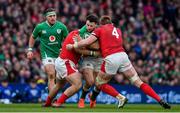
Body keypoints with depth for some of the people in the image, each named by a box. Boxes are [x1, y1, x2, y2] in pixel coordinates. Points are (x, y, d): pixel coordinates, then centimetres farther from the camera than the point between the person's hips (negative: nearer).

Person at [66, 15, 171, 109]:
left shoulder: (99, 30, 12)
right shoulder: (118, 30, 27)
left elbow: (86, 42, 3)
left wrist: (72, 46, 14)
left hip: (110, 59, -4)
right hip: (123, 55, 4)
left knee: (100, 84, 17)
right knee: (138, 82, 7)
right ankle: (160, 100, -3)